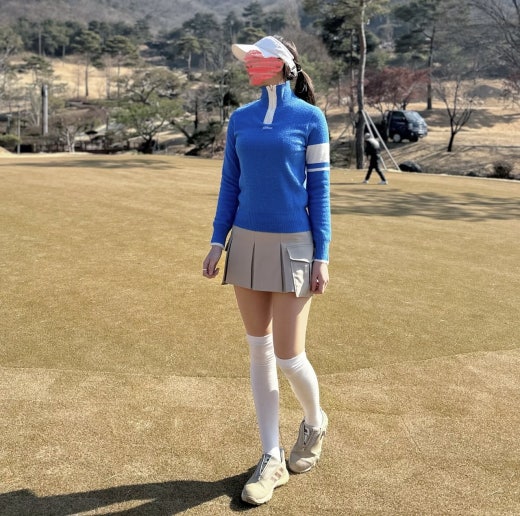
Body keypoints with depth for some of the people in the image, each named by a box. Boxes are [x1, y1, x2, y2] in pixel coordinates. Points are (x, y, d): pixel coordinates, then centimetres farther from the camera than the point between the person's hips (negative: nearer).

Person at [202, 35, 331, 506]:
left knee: (289, 356, -5)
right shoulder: (240, 119, 7)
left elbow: (319, 190, -5)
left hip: (292, 246, -4)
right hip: (246, 243, 5)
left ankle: (314, 422, 29)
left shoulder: (310, 118, -5)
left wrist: (322, 258, -10)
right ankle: (272, 459, 17)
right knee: (259, 352, 6)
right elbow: (230, 185, 10)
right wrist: (217, 243, 3)